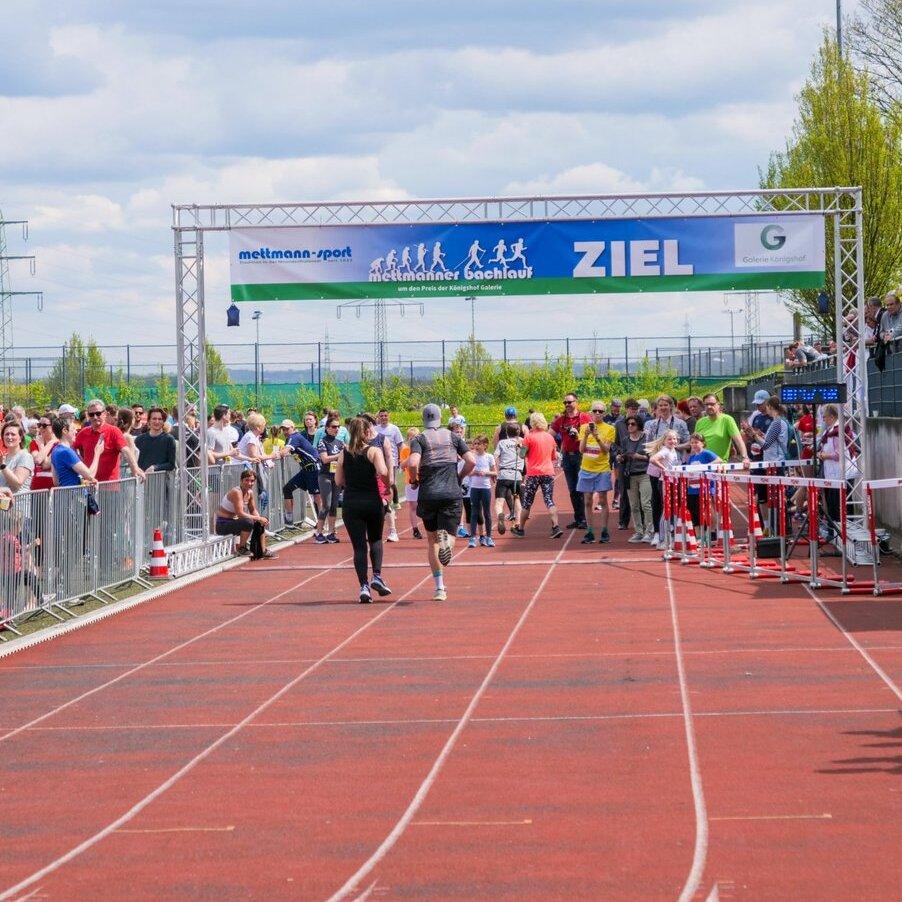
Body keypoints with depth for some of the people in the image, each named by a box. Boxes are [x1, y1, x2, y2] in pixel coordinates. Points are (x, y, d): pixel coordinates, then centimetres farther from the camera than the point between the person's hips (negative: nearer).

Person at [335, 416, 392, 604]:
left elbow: (339, 482, 7)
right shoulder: (374, 451, -5)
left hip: (351, 504, 1)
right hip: (373, 502, -1)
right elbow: (383, 472, -20)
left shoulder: (343, 454, 5)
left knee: (359, 546, 3)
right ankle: (377, 576, 1)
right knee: (375, 539, 19)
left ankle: (364, 586, -7)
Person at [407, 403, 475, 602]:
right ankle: (447, 541, -39)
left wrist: (414, 480, 3)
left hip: (428, 494, -1)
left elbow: (412, 463, -16)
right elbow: (471, 461, 1)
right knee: (447, 534, 2)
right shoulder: (453, 437, 9)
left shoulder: (419, 439, 1)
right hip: (452, 494, 1)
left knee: (432, 540, 13)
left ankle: (439, 588, 8)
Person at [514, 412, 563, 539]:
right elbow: (554, 456, 14)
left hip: (533, 473, -3)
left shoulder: (529, 437, -8)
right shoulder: (550, 437, 7)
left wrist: (521, 444, 9)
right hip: (548, 472, 3)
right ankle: (556, 527, -14)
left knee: (527, 502, 8)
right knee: (549, 501, 1)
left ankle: (520, 529, 17)